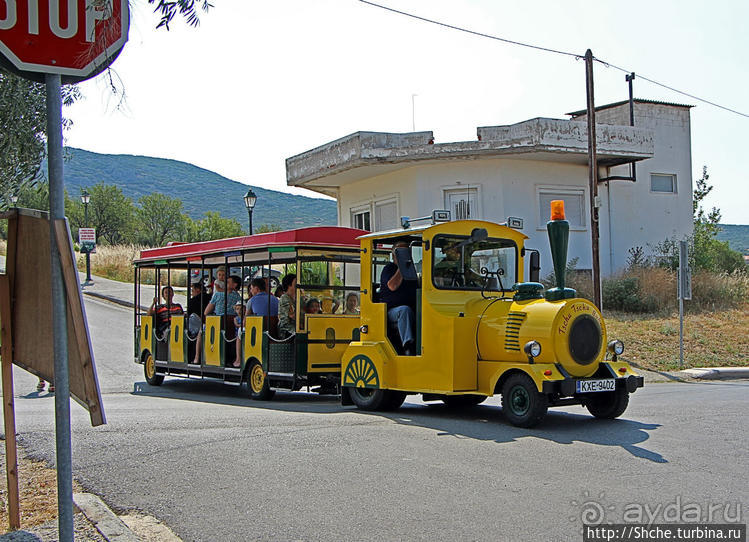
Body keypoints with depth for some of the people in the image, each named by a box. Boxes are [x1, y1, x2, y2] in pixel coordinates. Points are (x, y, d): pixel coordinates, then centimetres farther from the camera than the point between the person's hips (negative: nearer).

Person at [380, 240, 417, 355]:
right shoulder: (389, 269, 8)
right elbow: (392, 286, -12)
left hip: (413, 310, 5)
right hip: (391, 310, -4)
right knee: (405, 310, -38)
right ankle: (408, 348, -48)